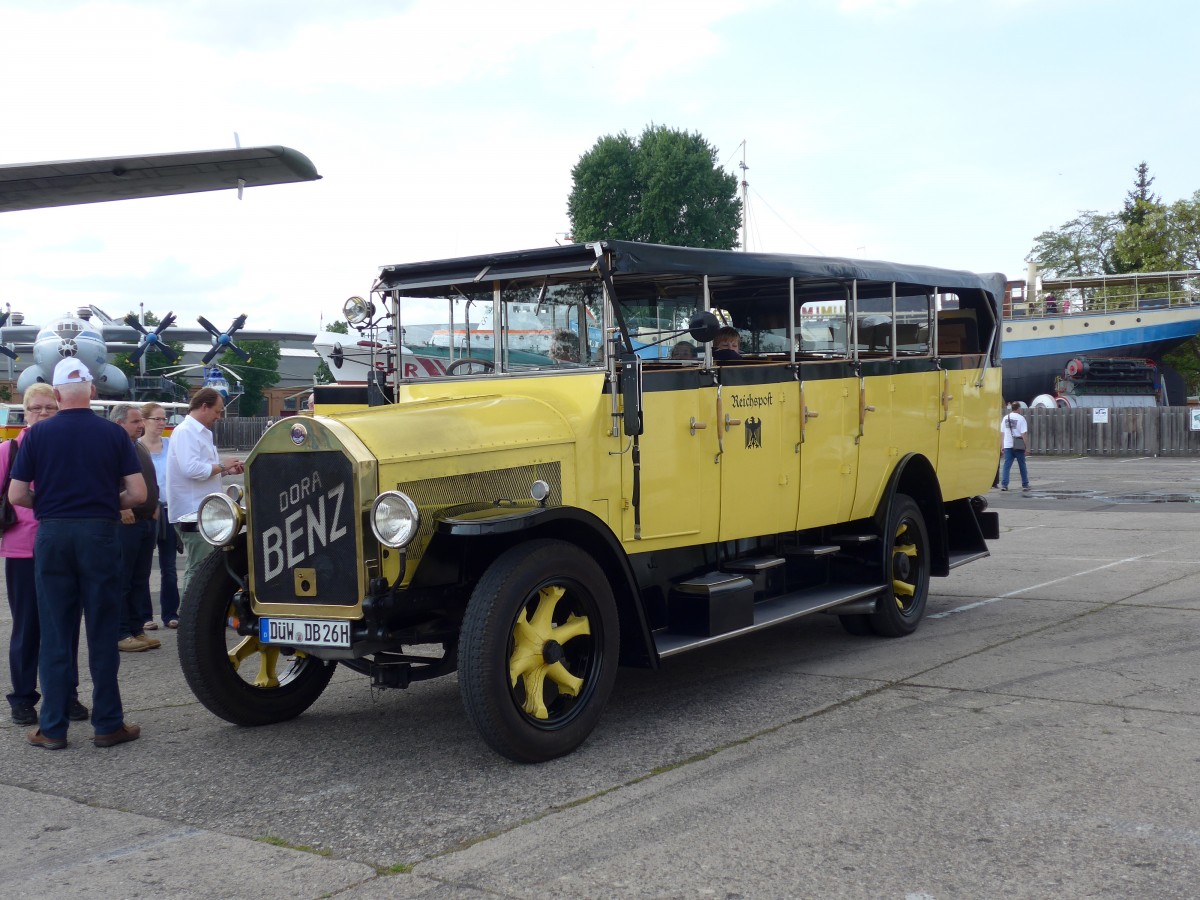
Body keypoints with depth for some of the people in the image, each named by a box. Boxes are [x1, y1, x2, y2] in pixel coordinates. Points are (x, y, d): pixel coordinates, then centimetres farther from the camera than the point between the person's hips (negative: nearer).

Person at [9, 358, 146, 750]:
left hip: (52, 535, 1)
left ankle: (52, 728, 9)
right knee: (102, 634, 6)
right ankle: (108, 725, 10)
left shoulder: (37, 434, -1)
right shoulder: (113, 434, -1)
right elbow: (138, 493, -5)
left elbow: (16, 495, -2)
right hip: (100, 534, 0)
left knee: (55, 635, 7)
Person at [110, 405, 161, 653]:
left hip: (147, 521, 9)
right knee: (121, 581, -4)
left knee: (140, 580, 12)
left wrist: (155, 506, 16)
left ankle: (137, 629, 18)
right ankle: (120, 634, 0)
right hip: (125, 523, -9)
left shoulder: (141, 449, 18)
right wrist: (120, 509, -23)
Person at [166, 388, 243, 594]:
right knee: (199, 569, -10)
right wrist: (222, 465, -14)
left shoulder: (202, 432, 19)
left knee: (197, 568, 14)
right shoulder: (185, 432, -13)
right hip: (192, 513, -10)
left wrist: (227, 470, 10)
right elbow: (191, 469, -25)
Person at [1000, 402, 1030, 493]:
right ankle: (1025, 485, 14)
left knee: (1007, 465, 3)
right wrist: (1025, 446, -6)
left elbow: (1002, 433, 10)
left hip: (1007, 445, 3)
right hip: (1018, 446, -3)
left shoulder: (1005, 418, 8)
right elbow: (1023, 433, -10)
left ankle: (1004, 485, -7)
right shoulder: (1021, 418, -6)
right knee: (1022, 465, 8)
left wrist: (1002, 446, 15)